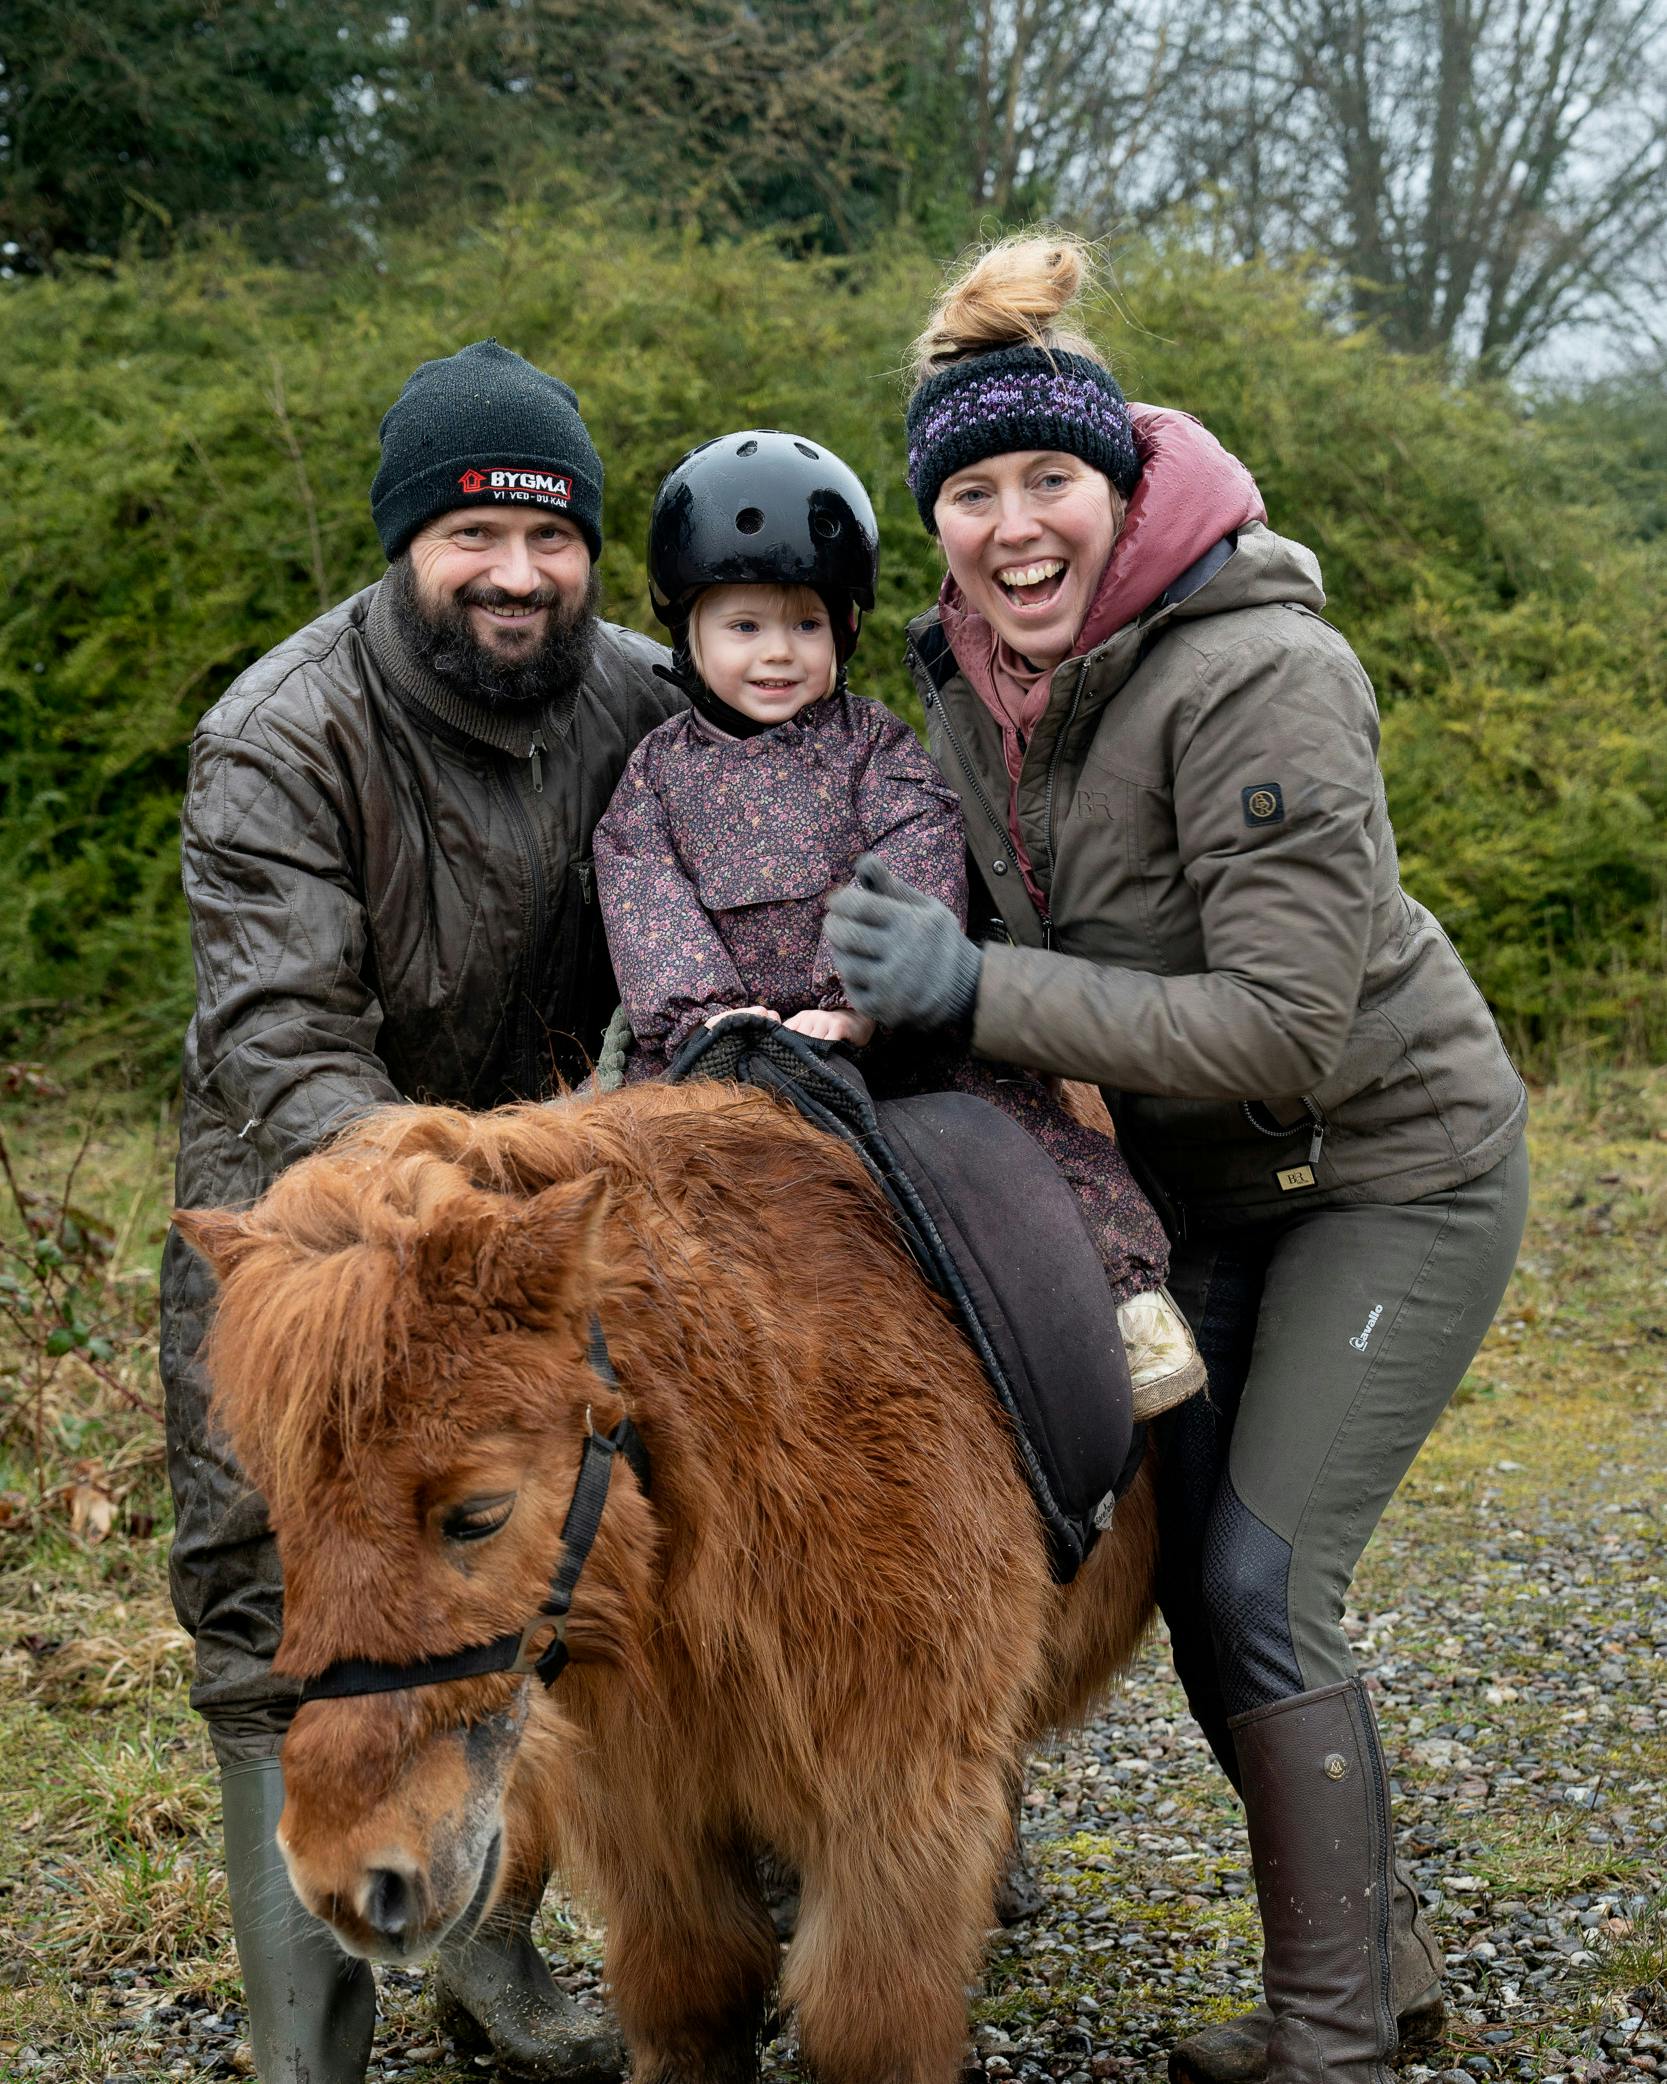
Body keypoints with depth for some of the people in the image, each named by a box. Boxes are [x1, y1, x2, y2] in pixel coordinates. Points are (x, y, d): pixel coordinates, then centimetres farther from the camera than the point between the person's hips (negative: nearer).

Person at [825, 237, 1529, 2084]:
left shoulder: (1260, 678, -29)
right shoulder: (967, 683, -5)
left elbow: (1284, 1025, -34)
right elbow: (1006, 932, 11)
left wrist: (979, 989, -36)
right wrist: (875, 991, -7)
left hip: (1393, 1166, -8)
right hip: (1200, 1175, 8)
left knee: (1259, 1578, -11)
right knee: (1188, 1564, 9)